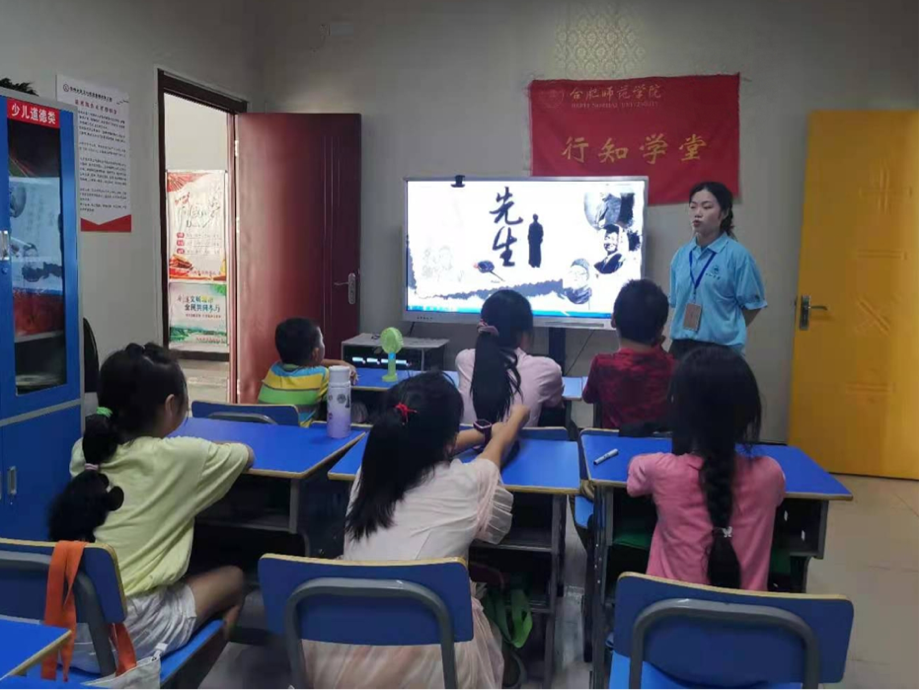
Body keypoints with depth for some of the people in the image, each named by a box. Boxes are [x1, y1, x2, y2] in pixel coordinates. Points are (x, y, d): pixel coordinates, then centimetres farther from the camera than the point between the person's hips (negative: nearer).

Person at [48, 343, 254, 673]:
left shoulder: (86, 451, 4)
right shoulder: (181, 456, -9)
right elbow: (247, 455, 12)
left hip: (63, 629, 6)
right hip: (126, 636, -6)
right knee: (232, 579, 20)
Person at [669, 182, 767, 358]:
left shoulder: (737, 254, -10)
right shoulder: (681, 255, 6)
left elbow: (752, 304, -4)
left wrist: (727, 332, 3)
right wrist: (685, 332, 14)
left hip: (721, 349, -4)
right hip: (681, 346, 5)